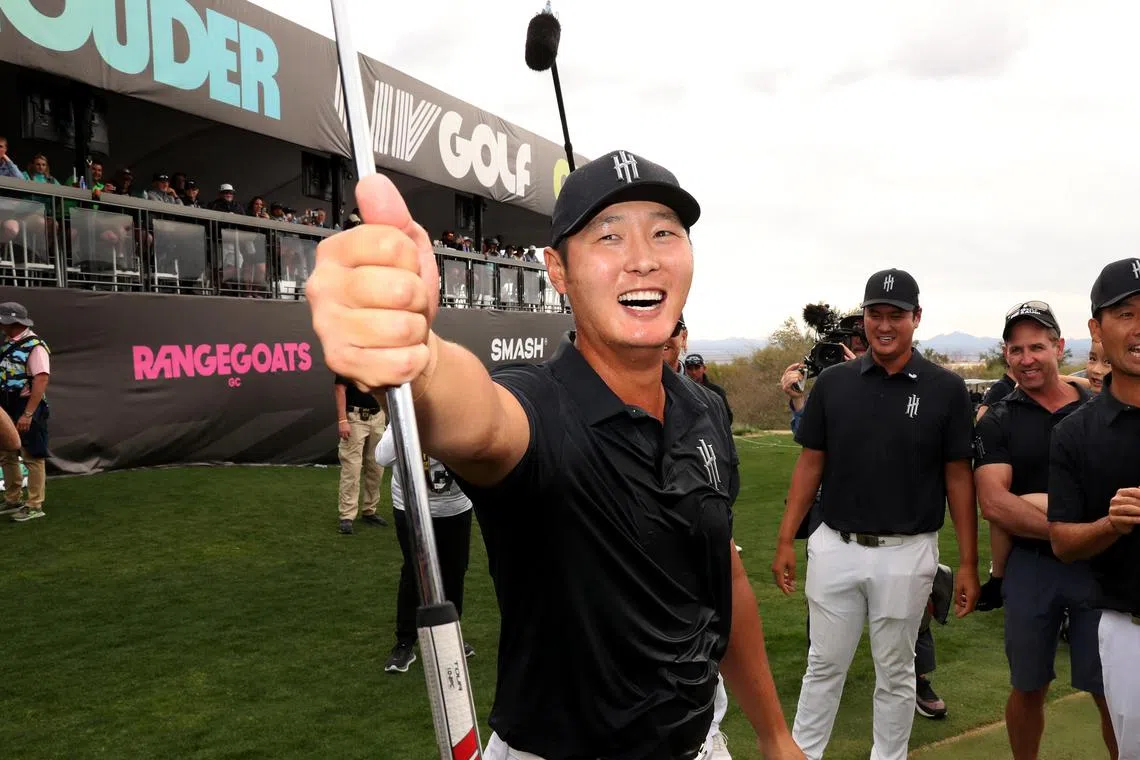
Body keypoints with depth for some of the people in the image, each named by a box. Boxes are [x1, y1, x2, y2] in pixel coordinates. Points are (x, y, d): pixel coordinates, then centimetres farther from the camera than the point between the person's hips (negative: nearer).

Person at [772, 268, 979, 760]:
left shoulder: (946, 389, -4)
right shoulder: (833, 382, 0)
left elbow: (958, 477, -2)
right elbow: (810, 464, 4)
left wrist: (968, 562, -4)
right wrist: (786, 540, 0)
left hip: (907, 553, -1)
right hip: (834, 548, 2)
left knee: (895, 672, 15)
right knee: (824, 664, 14)